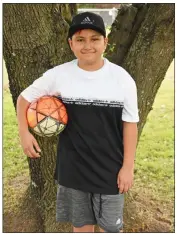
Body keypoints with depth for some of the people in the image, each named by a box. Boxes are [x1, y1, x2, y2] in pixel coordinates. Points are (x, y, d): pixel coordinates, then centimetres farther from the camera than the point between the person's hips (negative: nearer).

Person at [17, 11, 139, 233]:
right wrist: (24, 132, -7)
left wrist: (128, 167, -5)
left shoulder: (122, 78, -9)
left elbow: (130, 124, -4)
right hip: (72, 167, 1)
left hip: (110, 169, -1)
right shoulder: (58, 75, -7)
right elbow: (24, 98, 6)